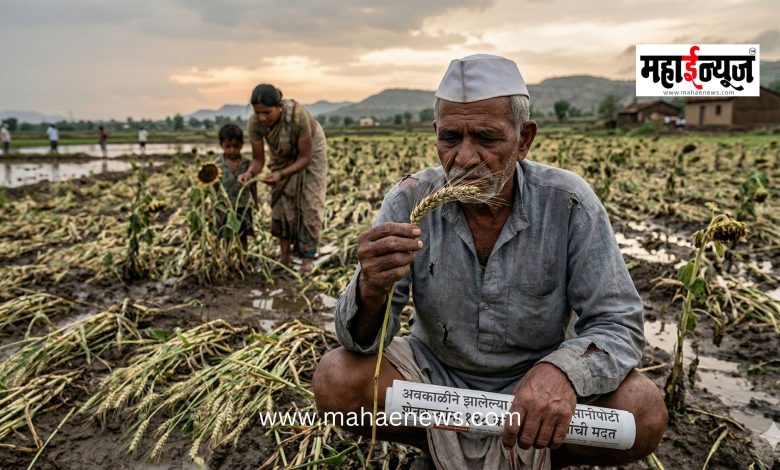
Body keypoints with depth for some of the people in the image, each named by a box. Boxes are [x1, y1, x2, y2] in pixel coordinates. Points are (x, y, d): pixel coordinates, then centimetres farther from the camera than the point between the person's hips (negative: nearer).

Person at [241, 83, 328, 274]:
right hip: (283, 156, 4)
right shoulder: (255, 123, -29)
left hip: (311, 151, -3)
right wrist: (250, 173, -41)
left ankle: (307, 259, 2)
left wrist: (281, 174, -45)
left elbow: (305, 157, -31)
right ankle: (285, 257, 9)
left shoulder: (298, 115, -40)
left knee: (308, 202, -5)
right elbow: (258, 159, -19)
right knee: (280, 200, 0)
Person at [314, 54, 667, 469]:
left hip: (534, 379, -1)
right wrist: (372, 290, -40)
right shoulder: (410, 201, -15)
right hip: (437, 375, 2)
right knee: (335, 382, -22)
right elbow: (361, 340, -14)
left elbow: (618, 325, -16)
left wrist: (561, 372, -39)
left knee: (644, 412, -25)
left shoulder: (568, 203, -17)